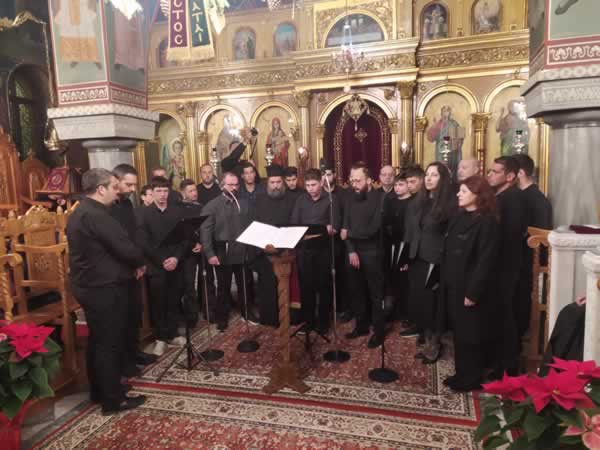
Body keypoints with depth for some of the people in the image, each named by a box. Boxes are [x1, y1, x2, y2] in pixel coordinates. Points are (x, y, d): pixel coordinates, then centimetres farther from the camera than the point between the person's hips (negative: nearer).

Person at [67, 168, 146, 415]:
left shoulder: (80, 212, 11)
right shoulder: (97, 215, -23)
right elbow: (126, 248, -25)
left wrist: (132, 264, 7)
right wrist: (140, 263, -4)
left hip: (89, 285, 10)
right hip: (103, 288, -10)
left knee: (98, 341, 19)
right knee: (109, 343, 1)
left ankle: (98, 392, 33)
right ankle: (114, 399, 13)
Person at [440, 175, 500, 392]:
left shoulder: (487, 222, -15)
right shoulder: (458, 218, 10)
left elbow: (486, 261, -18)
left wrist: (473, 292, -19)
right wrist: (444, 281, 10)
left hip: (470, 289, -8)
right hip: (453, 286, 8)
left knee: (469, 335, 5)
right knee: (458, 333, 16)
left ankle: (471, 379, 22)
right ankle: (461, 373, 31)